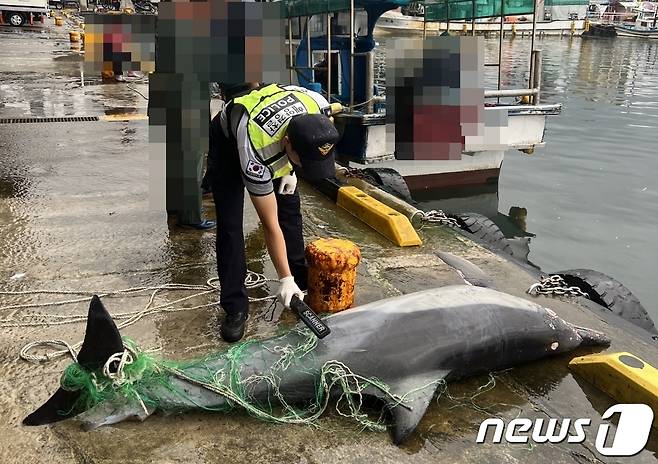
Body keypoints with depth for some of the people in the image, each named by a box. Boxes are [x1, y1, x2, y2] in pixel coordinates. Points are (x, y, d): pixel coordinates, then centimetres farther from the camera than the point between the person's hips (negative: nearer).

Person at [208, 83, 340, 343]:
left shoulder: (320, 108, -34)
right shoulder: (256, 153, -44)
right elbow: (271, 225, -33)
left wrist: (291, 169, -10)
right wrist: (284, 279, -27)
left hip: (270, 126, 5)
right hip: (228, 140, -5)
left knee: (289, 205, 1)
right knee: (229, 223, -12)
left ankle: (300, 274, 19)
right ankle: (235, 307, -3)